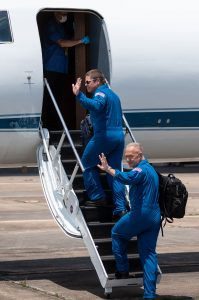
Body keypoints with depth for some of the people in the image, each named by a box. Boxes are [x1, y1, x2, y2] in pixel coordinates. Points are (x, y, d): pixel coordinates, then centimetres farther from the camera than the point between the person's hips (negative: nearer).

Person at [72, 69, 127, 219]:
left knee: (88, 164, 10)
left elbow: (95, 106, -31)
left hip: (104, 135, -8)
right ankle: (120, 208, 1)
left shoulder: (101, 93, -8)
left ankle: (98, 197, 6)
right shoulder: (113, 94, 21)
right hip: (119, 135, 8)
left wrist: (79, 95, -36)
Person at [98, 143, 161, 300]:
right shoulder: (152, 169, 20)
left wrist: (108, 169, -34)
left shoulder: (141, 170, -12)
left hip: (140, 214, -9)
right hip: (155, 216, 9)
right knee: (149, 254, 6)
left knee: (117, 233, 17)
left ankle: (123, 270, 16)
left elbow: (127, 178, -33)